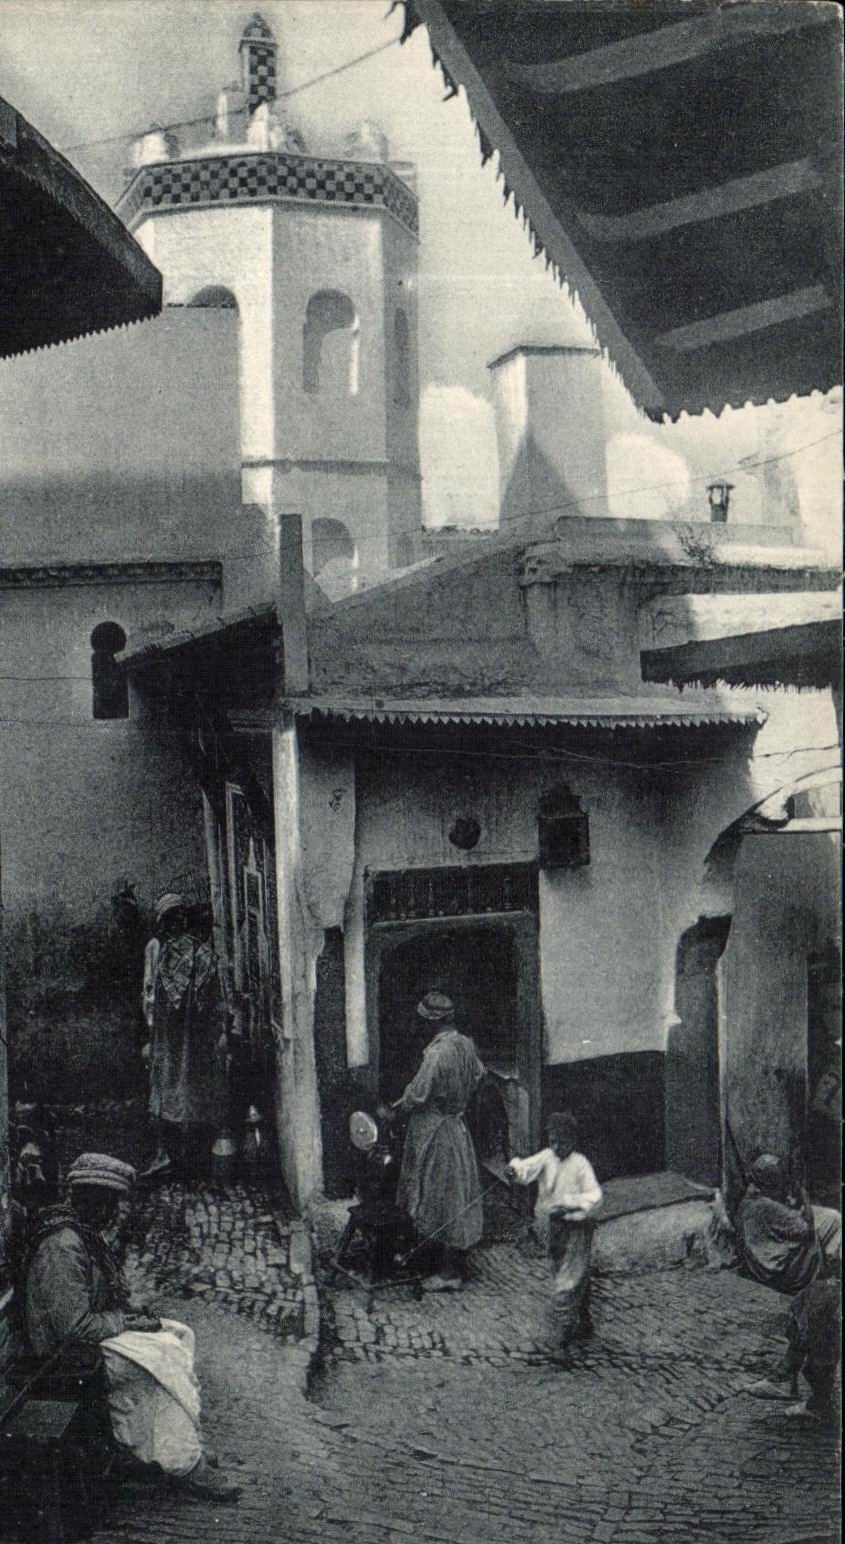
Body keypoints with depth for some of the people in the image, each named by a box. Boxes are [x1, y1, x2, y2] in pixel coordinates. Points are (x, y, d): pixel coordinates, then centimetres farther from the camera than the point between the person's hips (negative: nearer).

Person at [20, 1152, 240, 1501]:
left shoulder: (83, 1233, 8)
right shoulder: (63, 1246, -26)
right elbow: (75, 1326, -28)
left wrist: (130, 1312, 5)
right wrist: (128, 1321, -16)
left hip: (95, 1330, 11)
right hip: (68, 1352, -10)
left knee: (179, 1335, 1)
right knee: (164, 1356, -19)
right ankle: (184, 1464, -9)